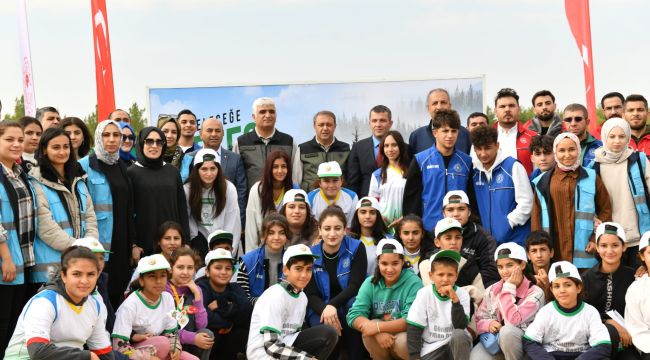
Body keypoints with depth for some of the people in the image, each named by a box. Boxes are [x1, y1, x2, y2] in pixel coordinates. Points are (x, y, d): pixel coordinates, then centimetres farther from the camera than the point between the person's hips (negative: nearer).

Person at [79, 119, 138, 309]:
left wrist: (133, 244, 12)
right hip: (98, 244, -6)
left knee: (117, 293, 10)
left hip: (121, 244, 6)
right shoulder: (86, 165, -6)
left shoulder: (121, 167, 14)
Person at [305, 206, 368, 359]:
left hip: (350, 306, 0)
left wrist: (332, 305, -28)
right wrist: (325, 309, -27)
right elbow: (310, 294, -5)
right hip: (321, 309, 0)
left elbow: (355, 286, -12)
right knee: (327, 329, -32)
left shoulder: (356, 248, -7)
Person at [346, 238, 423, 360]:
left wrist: (378, 327, -28)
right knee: (369, 333, -28)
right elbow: (354, 315, -13)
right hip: (380, 345, 2)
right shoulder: (370, 283, -4)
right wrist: (378, 332, -31)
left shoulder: (413, 282, -15)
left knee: (403, 342, -33)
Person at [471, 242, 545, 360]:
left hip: (523, 344, -2)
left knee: (507, 330, -35)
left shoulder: (535, 292, -12)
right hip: (493, 340, 2)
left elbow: (513, 321, -26)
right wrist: (488, 324, -15)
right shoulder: (492, 290, 2)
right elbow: (478, 321, 8)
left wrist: (509, 287, -19)